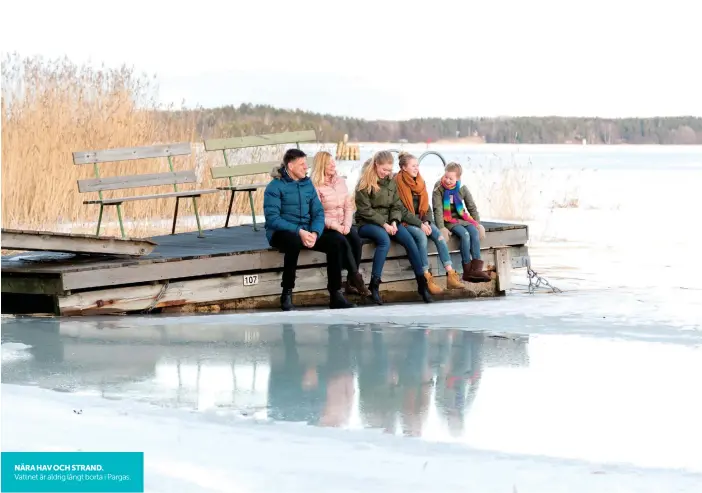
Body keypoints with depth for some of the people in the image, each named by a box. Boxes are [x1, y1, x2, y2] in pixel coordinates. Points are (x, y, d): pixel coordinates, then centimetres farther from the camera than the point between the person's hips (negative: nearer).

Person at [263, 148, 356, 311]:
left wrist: (315, 233, -16)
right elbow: (272, 218, -17)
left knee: (335, 241, -16)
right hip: (282, 233, -6)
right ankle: (286, 295, -29)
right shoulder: (275, 186, -8)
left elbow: (318, 212, 5)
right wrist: (299, 232, -25)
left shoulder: (308, 184, 10)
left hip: (306, 232, 6)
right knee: (294, 242, -39)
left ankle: (335, 295, -13)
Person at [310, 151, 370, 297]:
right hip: (326, 227, -5)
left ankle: (351, 283, -20)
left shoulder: (341, 181, 13)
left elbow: (349, 206, 10)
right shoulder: (315, 186, -7)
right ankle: (357, 280, -27)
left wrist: (347, 225, -6)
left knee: (357, 240, -25)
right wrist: (335, 226, -17)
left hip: (344, 225, 5)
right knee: (344, 243, -32)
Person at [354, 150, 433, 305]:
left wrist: (394, 222, -9)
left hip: (389, 221, 5)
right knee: (384, 240, -36)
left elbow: (396, 206, 11)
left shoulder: (391, 182, 11)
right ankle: (374, 286, -35)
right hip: (367, 223, -5)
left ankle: (422, 284, -19)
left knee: (409, 241, -21)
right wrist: (383, 224, -18)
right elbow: (365, 210, -11)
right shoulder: (364, 183, -6)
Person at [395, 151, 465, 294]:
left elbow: (427, 206, 13)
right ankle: (427, 278, -35)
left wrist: (427, 222, -7)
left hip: (421, 220, 6)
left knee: (439, 235, -20)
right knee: (421, 235, -33)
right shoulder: (398, 183, -10)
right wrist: (420, 224, -19)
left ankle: (451, 275, -26)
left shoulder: (420, 182, 12)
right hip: (405, 222, -6)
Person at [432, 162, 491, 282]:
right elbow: (438, 210, -13)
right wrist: (441, 228, -23)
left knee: (474, 232, -26)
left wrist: (478, 223, 2)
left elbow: (472, 207, 10)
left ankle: (476, 268, -33)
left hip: (462, 218, 4)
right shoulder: (439, 189, -8)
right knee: (465, 234, -30)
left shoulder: (462, 189, 4)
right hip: (448, 221, -4)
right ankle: (467, 271, -30)